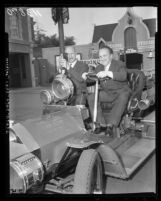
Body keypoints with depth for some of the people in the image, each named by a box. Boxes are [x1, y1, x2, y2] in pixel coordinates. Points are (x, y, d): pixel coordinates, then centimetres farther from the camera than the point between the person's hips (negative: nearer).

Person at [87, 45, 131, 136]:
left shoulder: (119, 64, -5)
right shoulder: (99, 68, 12)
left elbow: (123, 76, -26)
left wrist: (108, 73, -38)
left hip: (121, 91, -5)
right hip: (106, 93, 5)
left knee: (123, 98, -38)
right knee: (91, 97, -17)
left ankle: (111, 124, -36)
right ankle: (101, 123, -19)